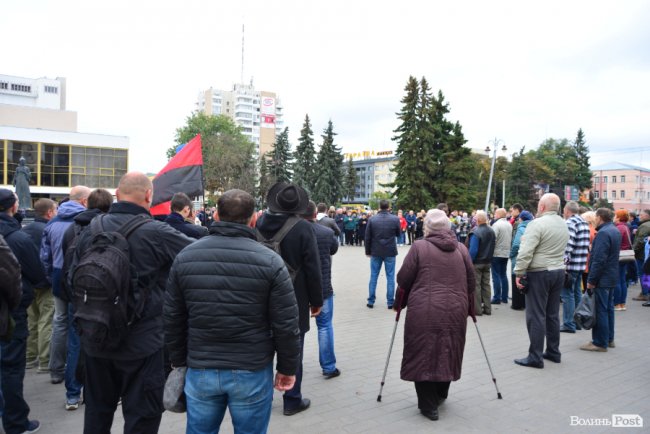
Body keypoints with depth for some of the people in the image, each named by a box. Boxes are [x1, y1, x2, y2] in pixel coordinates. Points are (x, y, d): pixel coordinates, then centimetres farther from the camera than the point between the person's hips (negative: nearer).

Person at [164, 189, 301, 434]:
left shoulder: (185, 257, -1)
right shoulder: (270, 261, -11)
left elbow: (172, 319, 5)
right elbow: (286, 324, -10)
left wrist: (179, 361, 17)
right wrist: (287, 368, 4)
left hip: (200, 370, 3)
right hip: (252, 372, -2)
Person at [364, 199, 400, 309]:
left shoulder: (372, 219, -6)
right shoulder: (395, 219, -8)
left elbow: (368, 237, -2)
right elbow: (398, 234, 6)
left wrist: (368, 251, 8)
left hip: (376, 252, 1)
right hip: (390, 252, -1)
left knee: (373, 277, 10)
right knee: (390, 277, 7)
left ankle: (371, 301, 14)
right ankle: (390, 302, 9)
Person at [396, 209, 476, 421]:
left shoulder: (419, 247, -3)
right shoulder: (461, 249, 8)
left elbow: (403, 280, -3)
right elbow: (471, 283, 12)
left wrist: (399, 304, 13)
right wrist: (470, 308, 25)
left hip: (424, 312, -4)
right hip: (455, 312, 4)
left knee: (423, 355, 7)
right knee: (448, 353, 20)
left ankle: (429, 405, 12)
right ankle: (440, 395, 35)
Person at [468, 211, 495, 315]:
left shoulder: (475, 232, -21)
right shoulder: (491, 231, 3)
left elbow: (473, 250, -24)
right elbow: (493, 247, 12)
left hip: (477, 263, -7)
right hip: (488, 262, 7)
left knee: (476, 285, 2)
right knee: (486, 285, 14)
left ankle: (477, 309, 6)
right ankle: (487, 308, 20)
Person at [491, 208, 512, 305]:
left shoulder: (496, 224, -16)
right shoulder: (509, 225, 7)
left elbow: (492, 239, -20)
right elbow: (511, 239, 13)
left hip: (496, 253, -7)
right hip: (506, 253, 7)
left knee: (496, 276, -1)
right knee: (504, 275, 13)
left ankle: (497, 298, 1)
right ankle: (504, 297, 17)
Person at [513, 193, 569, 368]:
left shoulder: (537, 224, -15)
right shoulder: (563, 224, 11)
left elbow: (525, 252, -19)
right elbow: (561, 249, 14)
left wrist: (519, 273, -13)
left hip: (539, 273, -8)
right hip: (559, 272, 8)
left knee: (536, 315, -3)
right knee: (553, 314, 15)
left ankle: (535, 357, 1)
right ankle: (553, 352, 24)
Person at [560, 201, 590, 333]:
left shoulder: (570, 223, -14)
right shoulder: (584, 223, 15)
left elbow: (568, 245, -22)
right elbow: (586, 245, 18)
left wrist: (563, 262, -20)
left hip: (571, 264, -9)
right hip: (581, 265, 9)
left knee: (567, 294, -3)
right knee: (577, 293, 16)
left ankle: (569, 324, 1)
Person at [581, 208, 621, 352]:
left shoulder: (603, 233, -20)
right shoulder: (615, 231, 12)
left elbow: (599, 260, -24)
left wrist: (591, 280, -20)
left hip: (602, 279, -10)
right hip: (612, 278, 10)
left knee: (600, 310, -4)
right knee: (609, 309, 16)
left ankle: (600, 343, 2)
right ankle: (609, 339, 26)